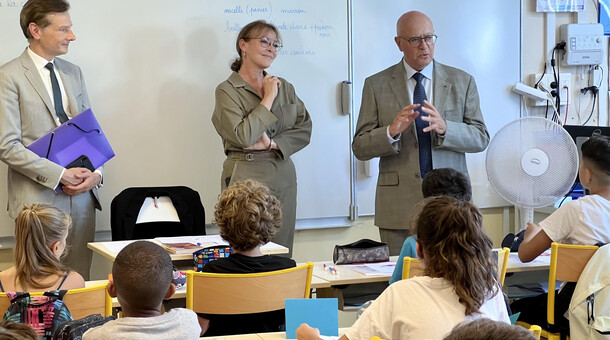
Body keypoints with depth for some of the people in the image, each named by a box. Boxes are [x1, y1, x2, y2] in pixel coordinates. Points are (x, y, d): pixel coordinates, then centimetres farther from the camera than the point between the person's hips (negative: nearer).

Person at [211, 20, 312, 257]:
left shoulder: (284, 87, 13)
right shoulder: (227, 91, -3)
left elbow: (305, 129, 8)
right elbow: (243, 137, -15)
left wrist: (272, 143, -8)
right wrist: (268, 98, -9)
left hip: (283, 177, 5)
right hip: (246, 179, -5)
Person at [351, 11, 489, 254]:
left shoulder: (462, 82, 7)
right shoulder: (376, 85, 4)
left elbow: (481, 138, 1)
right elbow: (360, 148, 1)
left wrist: (444, 128, -18)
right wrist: (391, 132, -19)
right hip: (399, 206, -1)